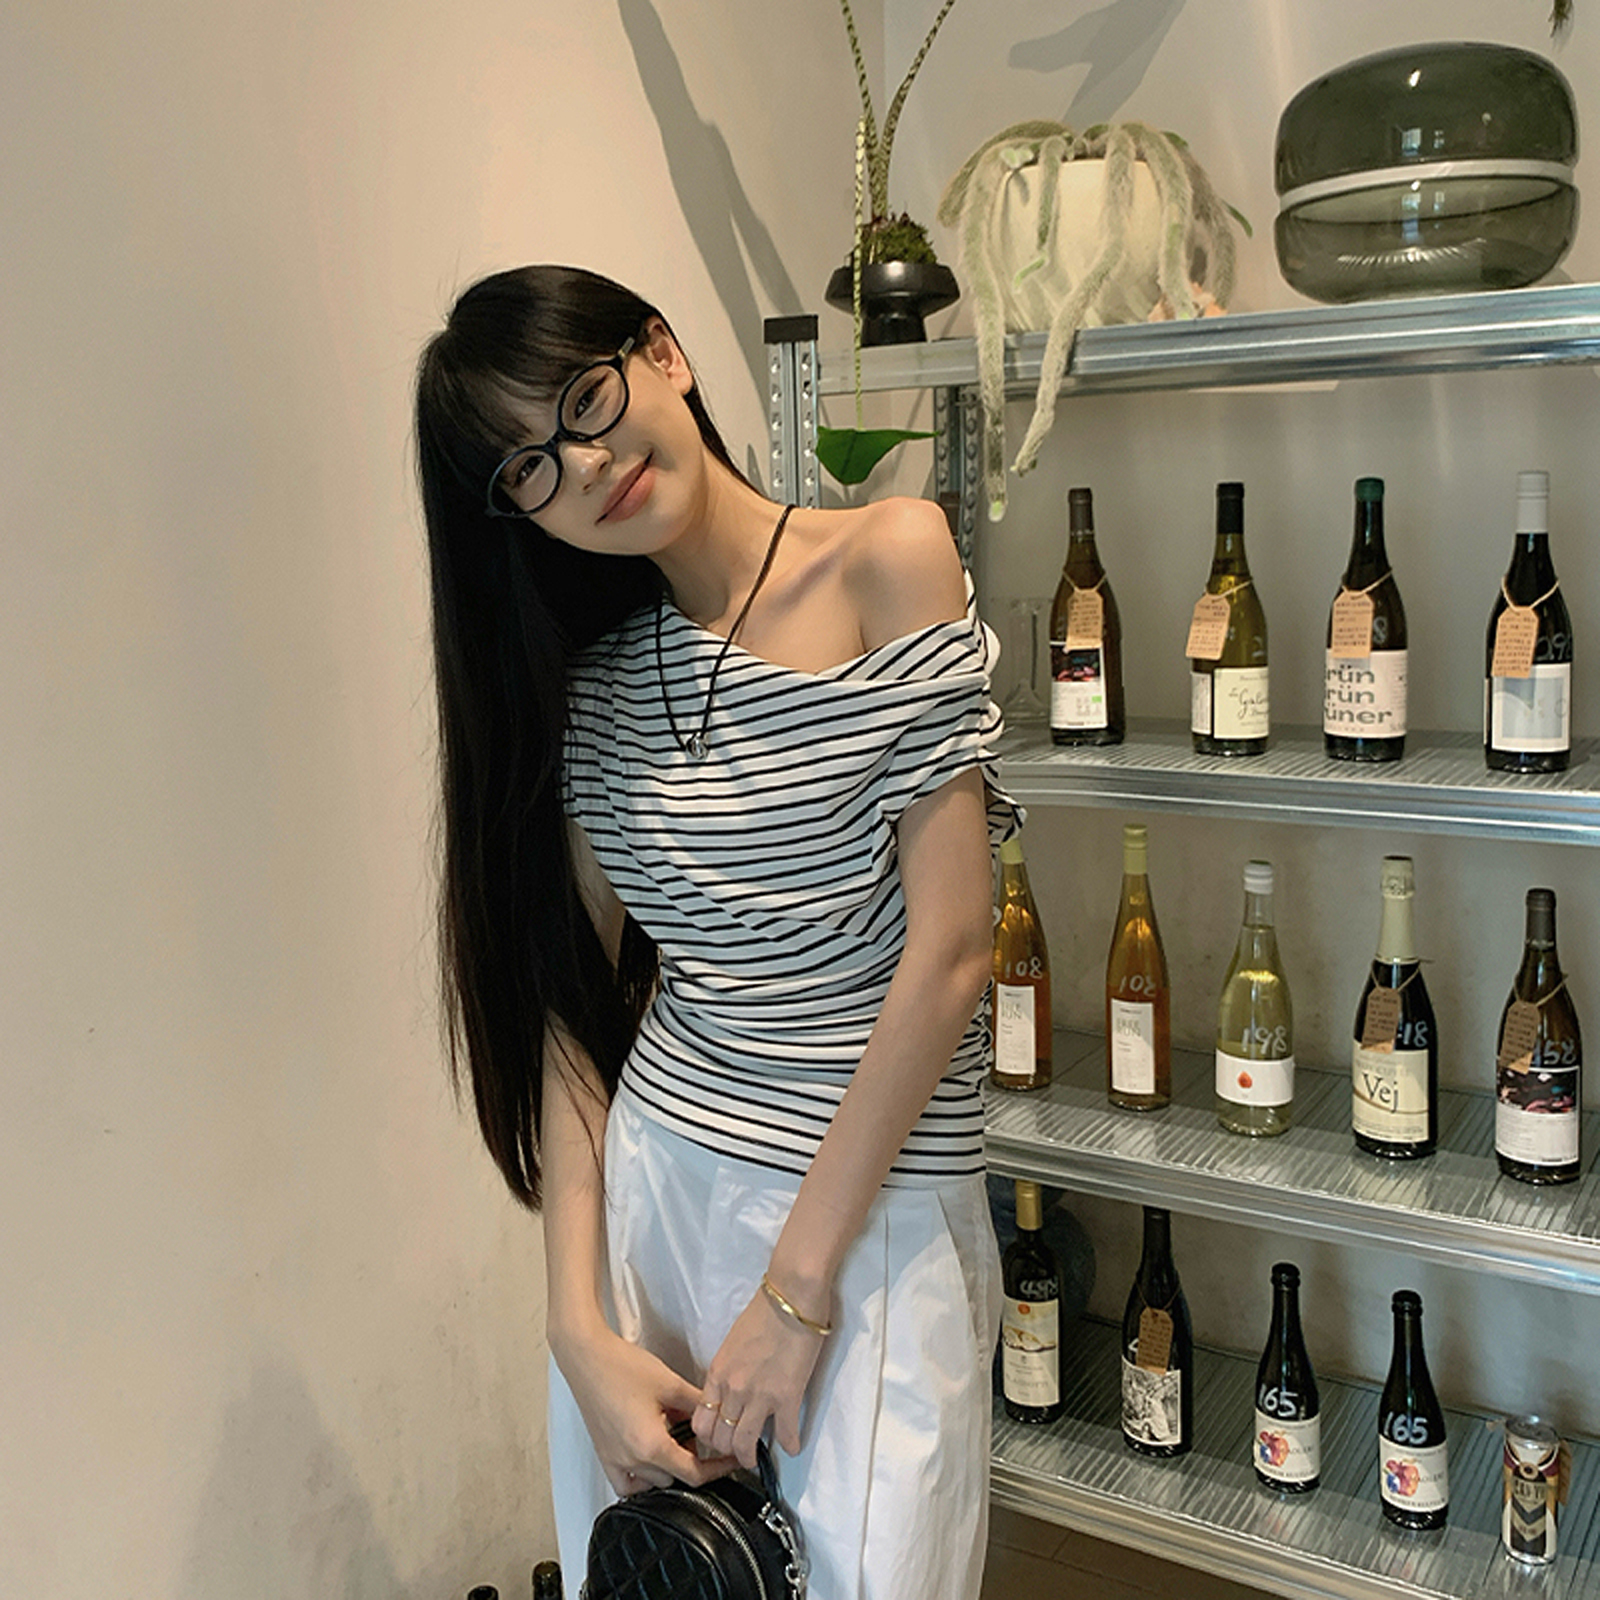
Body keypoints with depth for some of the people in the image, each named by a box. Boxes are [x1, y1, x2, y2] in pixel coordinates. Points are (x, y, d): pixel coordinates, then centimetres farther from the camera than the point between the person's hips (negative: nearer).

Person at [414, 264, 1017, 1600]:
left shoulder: (892, 561, -9)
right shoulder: (590, 682, 5)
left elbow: (949, 952, -14)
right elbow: (573, 1008, 1)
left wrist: (797, 1286, -13)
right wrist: (582, 1329, -9)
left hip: (875, 1209, -3)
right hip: (645, 1189, 4)